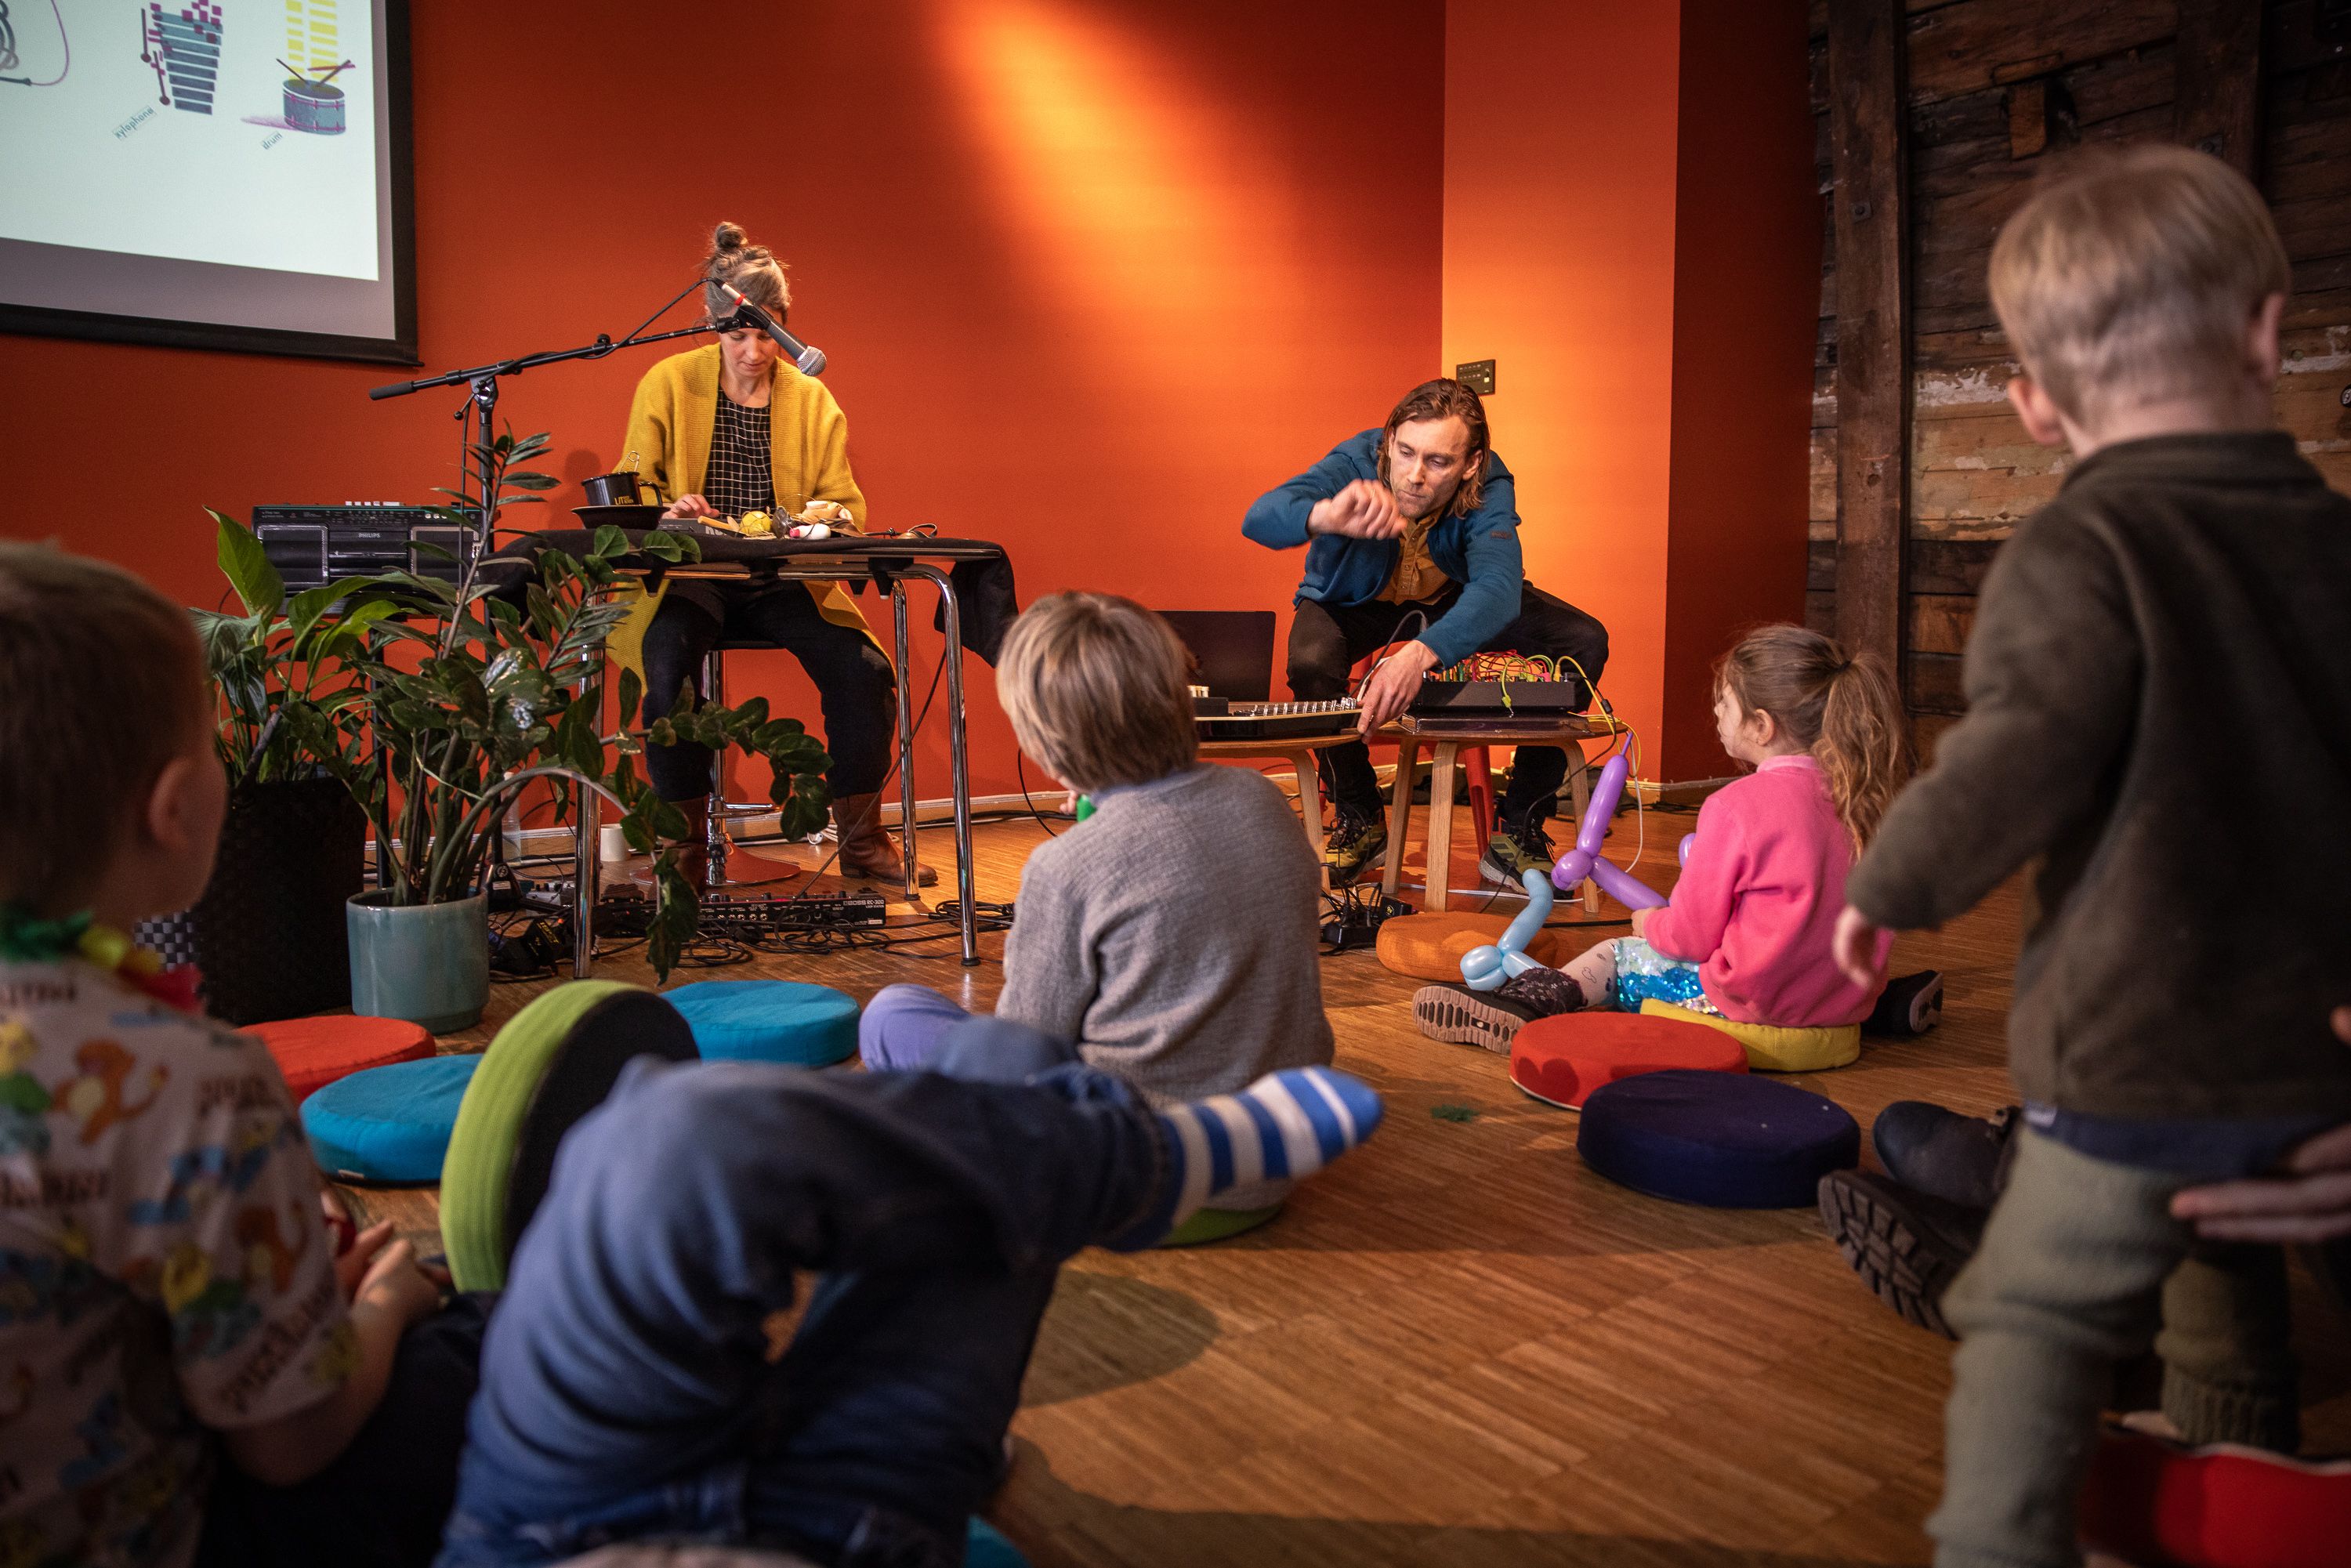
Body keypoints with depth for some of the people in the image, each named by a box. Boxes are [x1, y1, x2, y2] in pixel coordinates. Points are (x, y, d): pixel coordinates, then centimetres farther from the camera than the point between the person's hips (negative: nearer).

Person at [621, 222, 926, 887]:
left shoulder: (814, 400, 9)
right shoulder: (668, 383, 4)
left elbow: (847, 504, 8)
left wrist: (831, 517, -18)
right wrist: (669, 510, -19)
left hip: (784, 580, 2)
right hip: (691, 577, -2)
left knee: (863, 672, -20)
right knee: (669, 675, -31)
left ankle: (861, 842, -1)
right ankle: (686, 849, -12)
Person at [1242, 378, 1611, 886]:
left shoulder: (1488, 490, -30)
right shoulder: (1356, 463, -31)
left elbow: (1498, 587, -48)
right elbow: (1259, 517, -46)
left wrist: (1420, 654, -67)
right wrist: (1326, 516, -70)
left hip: (1453, 598, 2)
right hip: (1354, 601, -1)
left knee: (1584, 642, -19)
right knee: (1310, 663, -36)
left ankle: (1518, 834, -8)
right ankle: (1359, 821, -8)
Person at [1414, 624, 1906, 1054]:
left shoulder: (1735, 806, -18)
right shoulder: (1855, 796, 3)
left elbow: (1694, 935, -11)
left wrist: (1651, 925, 11)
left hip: (1758, 999, -7)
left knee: (1618, 958, 8)